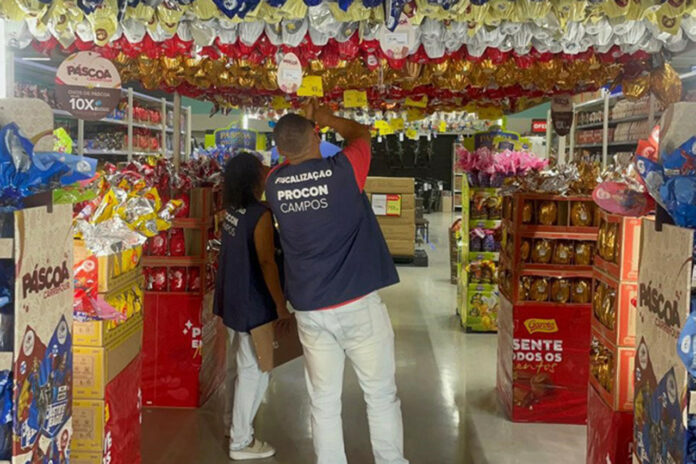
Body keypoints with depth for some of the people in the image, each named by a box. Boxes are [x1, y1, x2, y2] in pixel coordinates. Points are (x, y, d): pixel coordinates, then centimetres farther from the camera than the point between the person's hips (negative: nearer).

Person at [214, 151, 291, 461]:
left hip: (232, 301, 9)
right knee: (254, 372, 3)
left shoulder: (231, 211, 5)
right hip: (253, 305, -9)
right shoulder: (260, 214, -20)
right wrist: (281, 306, -20)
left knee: (244, 368, 21)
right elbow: (266, 264, -24)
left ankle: (238, 427, 34)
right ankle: (241, 442, 12)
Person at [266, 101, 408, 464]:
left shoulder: (274, 183, -1)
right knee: (381, 395, 11)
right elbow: (361, 134, 11)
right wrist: (327, 118, 24)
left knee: (324, 402, 12)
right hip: (358, 304, -3)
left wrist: (302, 123, 29)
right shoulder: (343, 171, -11)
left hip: (309, 309, 3)